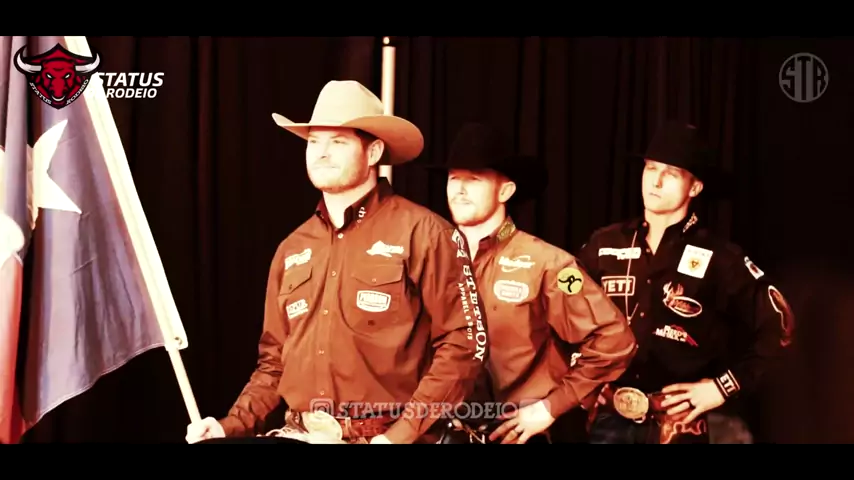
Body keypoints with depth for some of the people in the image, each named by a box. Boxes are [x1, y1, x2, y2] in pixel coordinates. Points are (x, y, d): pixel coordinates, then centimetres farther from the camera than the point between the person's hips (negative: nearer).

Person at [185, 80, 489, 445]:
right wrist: (233, 424, 6)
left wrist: (401, 435, -12)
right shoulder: (292, 250, 14)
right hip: (299, 436, 5)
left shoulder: (421, 233, -5)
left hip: (383, 438, -5)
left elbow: (464, 343, -8)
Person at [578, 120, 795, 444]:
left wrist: (723, 387, -5)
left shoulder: (718, 258, -6)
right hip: (611, 418, 2)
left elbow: (777, 324, -1)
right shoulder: (605, 245, 2)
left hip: (677, 425, -2)